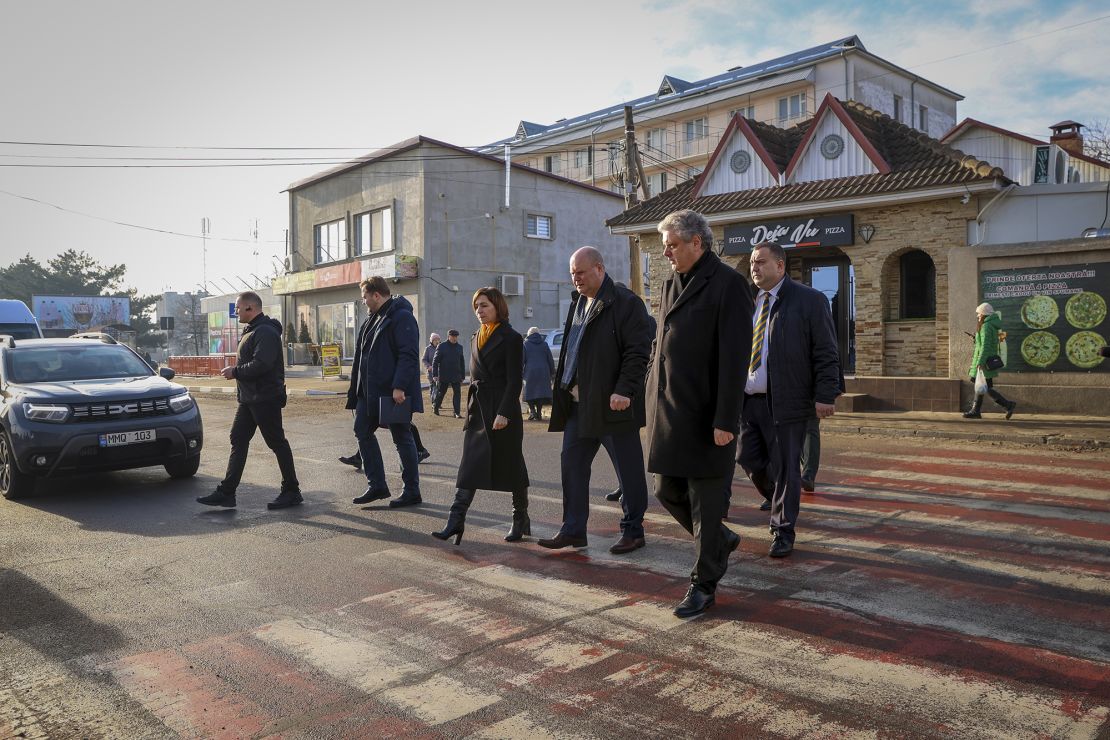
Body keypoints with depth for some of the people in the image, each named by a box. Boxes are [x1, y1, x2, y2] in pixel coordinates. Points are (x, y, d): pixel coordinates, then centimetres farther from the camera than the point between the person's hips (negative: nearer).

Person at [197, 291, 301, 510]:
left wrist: (235, 372, -17)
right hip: (249, 399, 11)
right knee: (238, 441, 9)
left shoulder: (266, 332, -17)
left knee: (277, 443, -2)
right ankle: (226, 492, 12)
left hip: (265, 399, -11)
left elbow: (261, 364, -27)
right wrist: (236, 370, 9)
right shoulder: (251, 331, 18)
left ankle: (291, 491, 8)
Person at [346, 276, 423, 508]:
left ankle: (412, 492, 10)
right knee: (362, 431, 11)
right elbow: (362, 356, 21)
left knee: (402, 438, -1)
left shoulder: (402, 317, -13)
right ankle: (377, 485, 20)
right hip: (370, 391, 10)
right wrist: (356, 389, 17)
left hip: (393, 393, -10)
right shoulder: (372, 319, 16)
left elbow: (408, 356, -22)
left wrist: (399, 387, -28)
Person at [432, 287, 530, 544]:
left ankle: (521, 519, 18)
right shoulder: (477, 338, 14)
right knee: (470, 465, 0)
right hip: (478, 409, 6)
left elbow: (515, 380, -12)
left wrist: (504, 413, -19)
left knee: (511, 465, 4)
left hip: (503, 410, -6)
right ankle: (456, 521, -3)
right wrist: (470, 408, 15)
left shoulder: (511, 338, -7)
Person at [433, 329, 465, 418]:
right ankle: (435, 407, 29)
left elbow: (462, 363, 16)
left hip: (456, 376, 3)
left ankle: (457, 412, -3)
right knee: (441, 392, 8)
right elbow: (435, 361, -4)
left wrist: (463, 376, 13)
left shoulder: (459, 347, 10)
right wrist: (435, 375, -11)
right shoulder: (442, 346, -3)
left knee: (457, 393, -4)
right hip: (444, 376, -3)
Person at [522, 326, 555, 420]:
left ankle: (532, 410, -6)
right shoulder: (544, 344, 8)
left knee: (530, 391, 9)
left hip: (530, 371, -2)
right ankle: (539, 413, 2)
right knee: (541, 391, 5)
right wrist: (552, 371, 16)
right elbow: (550, 359, 8)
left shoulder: (525, 344, 2)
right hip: (543, 372, 2)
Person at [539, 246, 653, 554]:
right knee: (571, 464, 9)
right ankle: (573, 529, 18)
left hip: (613, 403, -8)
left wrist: (624, 391, -22)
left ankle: (633, 531, 17)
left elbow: (638, 351, -14)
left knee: (628, 470, 4)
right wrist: (564, 388, 14)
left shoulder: (626, 303, -9)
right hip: (578, 402, 8)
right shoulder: (577, 302, 15)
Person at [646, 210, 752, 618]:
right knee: (667, 492, 15)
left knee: (705, 503, 3)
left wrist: (725, 420, -18)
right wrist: (654, 396, 12)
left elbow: (733, 358, -15)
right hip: (668, 412, 8)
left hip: (705, 415, -8)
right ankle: (722, 541, 39)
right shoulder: (670, 284, 14)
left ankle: (703, 586, 18)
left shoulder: (727, 283, -10)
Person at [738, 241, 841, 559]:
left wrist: (824, 396, -13)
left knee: (784, 468, 1)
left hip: (785, 402, -6)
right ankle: (781, 500, 36)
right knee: (749, 459, 9)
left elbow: (826, 354, -6)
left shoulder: (809, 300, -3)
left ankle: (783, 531, 14)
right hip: (748, 401, 6)